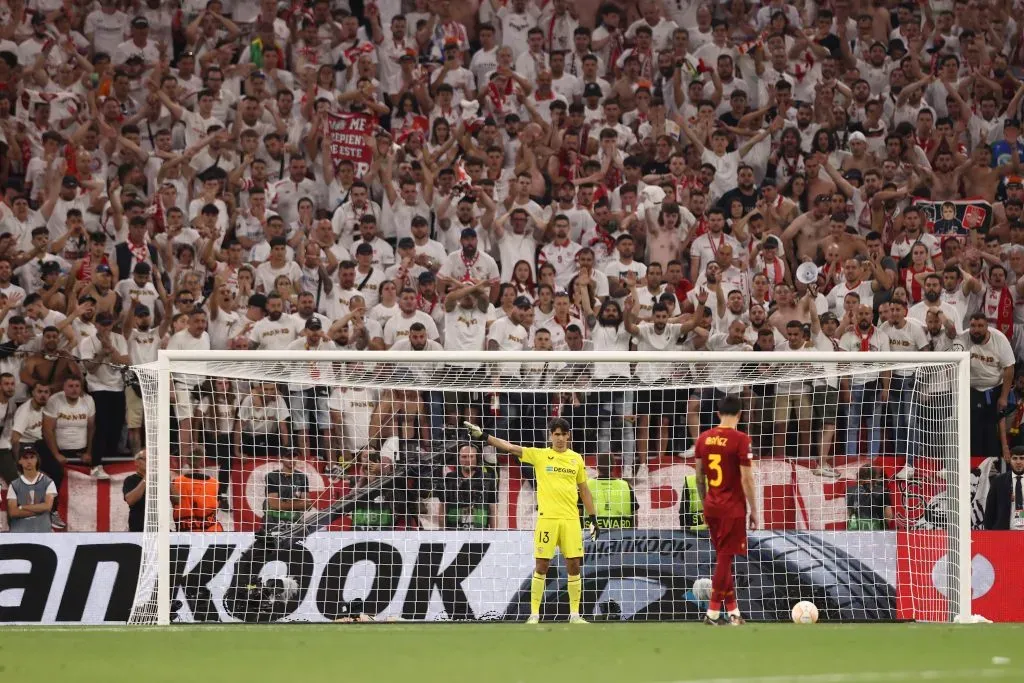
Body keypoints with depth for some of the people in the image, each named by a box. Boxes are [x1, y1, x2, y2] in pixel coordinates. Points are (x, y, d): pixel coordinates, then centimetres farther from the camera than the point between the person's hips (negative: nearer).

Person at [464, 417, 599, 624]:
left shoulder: (576, 459, 10)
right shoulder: (539, 455, 3)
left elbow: (583, 490, 17)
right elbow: (510, 448, -6)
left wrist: (592, 518, 15)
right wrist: (483, 436, -16)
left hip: (571, 519, 2)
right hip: (547, 519, -2)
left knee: (574, 565, 1)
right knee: (541, 566, -2)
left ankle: (574, 614, 10)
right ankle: (534, 614, 5)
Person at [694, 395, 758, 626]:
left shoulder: (703, 439, 4)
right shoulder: (740, 440, -13)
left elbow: (699, 477, 11)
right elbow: (746, 479, -13)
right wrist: (753, 510, -5)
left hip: (712, 507, 6)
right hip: (733, 509, -6)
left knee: (723, 557, 14)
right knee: (725, 558, -2)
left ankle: (733, 610, 19)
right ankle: (712, 613, -3)